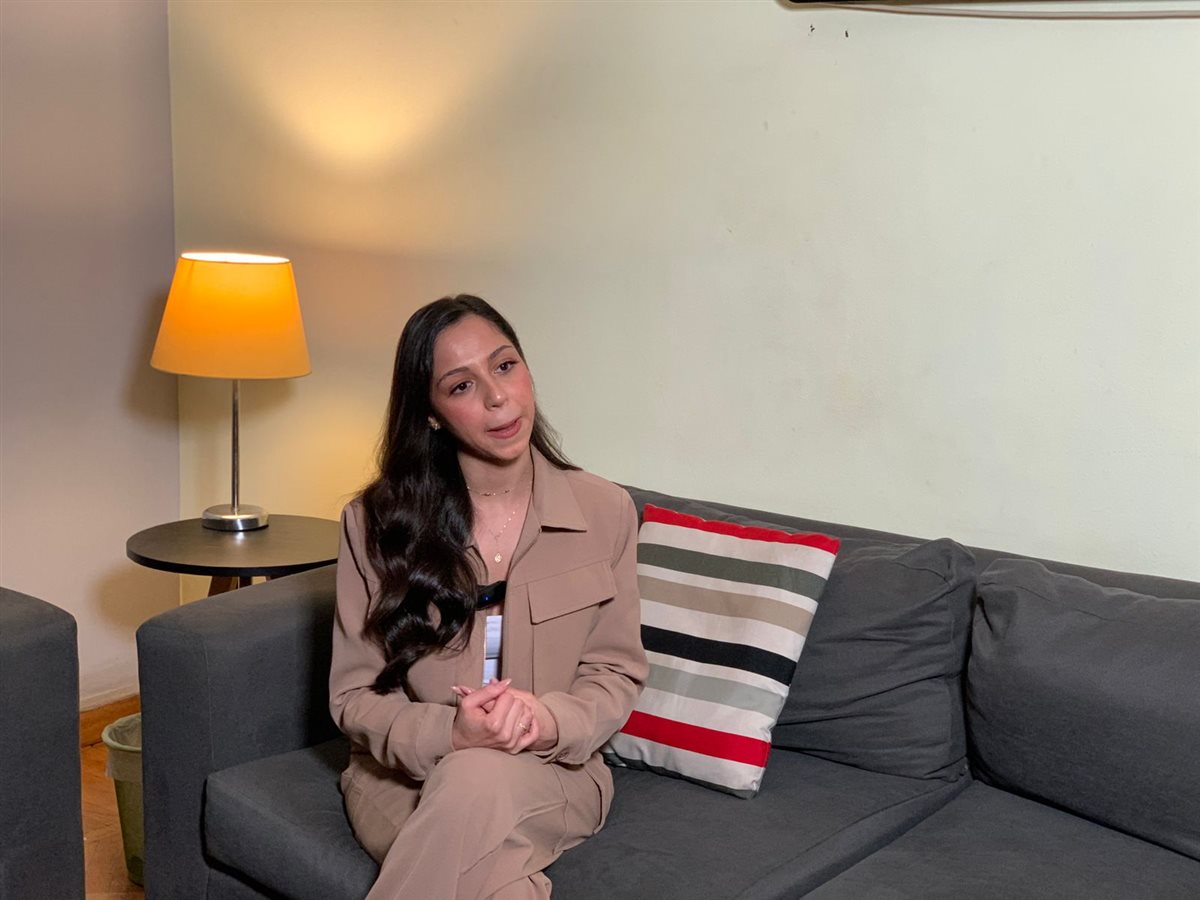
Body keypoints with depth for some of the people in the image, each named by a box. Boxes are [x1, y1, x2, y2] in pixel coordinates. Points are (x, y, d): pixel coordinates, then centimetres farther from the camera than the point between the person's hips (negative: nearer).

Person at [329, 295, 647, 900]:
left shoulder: (604, 512, -3)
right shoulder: (377, 523, -5)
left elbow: (616, 672, 3)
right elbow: (354, 695, -2)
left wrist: (546, 721, -20)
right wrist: (449, 735, -23)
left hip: (551, 775, 1)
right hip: (404, 776, -1)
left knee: (477, 782, -36)